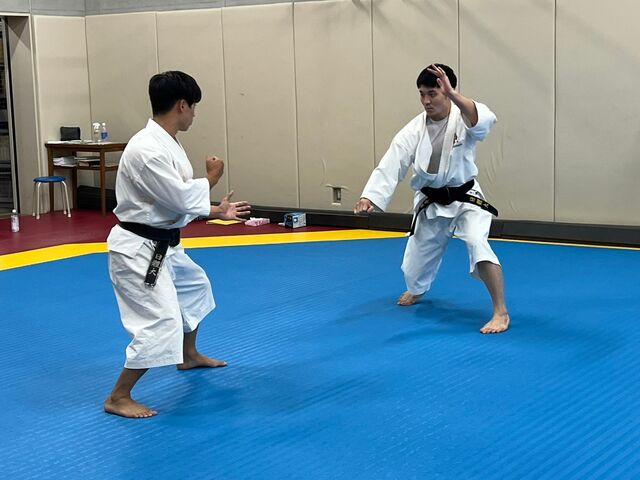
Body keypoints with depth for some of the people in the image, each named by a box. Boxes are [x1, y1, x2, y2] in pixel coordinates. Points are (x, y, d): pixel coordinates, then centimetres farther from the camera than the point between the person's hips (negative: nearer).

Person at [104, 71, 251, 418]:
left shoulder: (166, 143, 7)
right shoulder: (147, 149, -26)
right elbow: (183, 199, -27)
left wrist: (217, 212, 15)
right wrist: (211, 178, -10)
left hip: (162, 245, 11)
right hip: (138, 249, -11)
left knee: (194, 287, 30)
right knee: (161, 325, -14)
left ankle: (189, 356, 51)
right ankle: (118, 398, 0)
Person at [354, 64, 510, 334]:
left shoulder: (463, 120, -17)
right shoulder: (414, 130, -9)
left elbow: (484, 119, -42)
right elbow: (391, 166, -14)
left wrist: (453, 95, -59)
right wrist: (369, 197, -29)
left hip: (464, 199, -4)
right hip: (430, 204, 4)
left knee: (478, 245, -31)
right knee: (414, 265, 15)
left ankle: (501, 312, -20)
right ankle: (417, 289, 54)